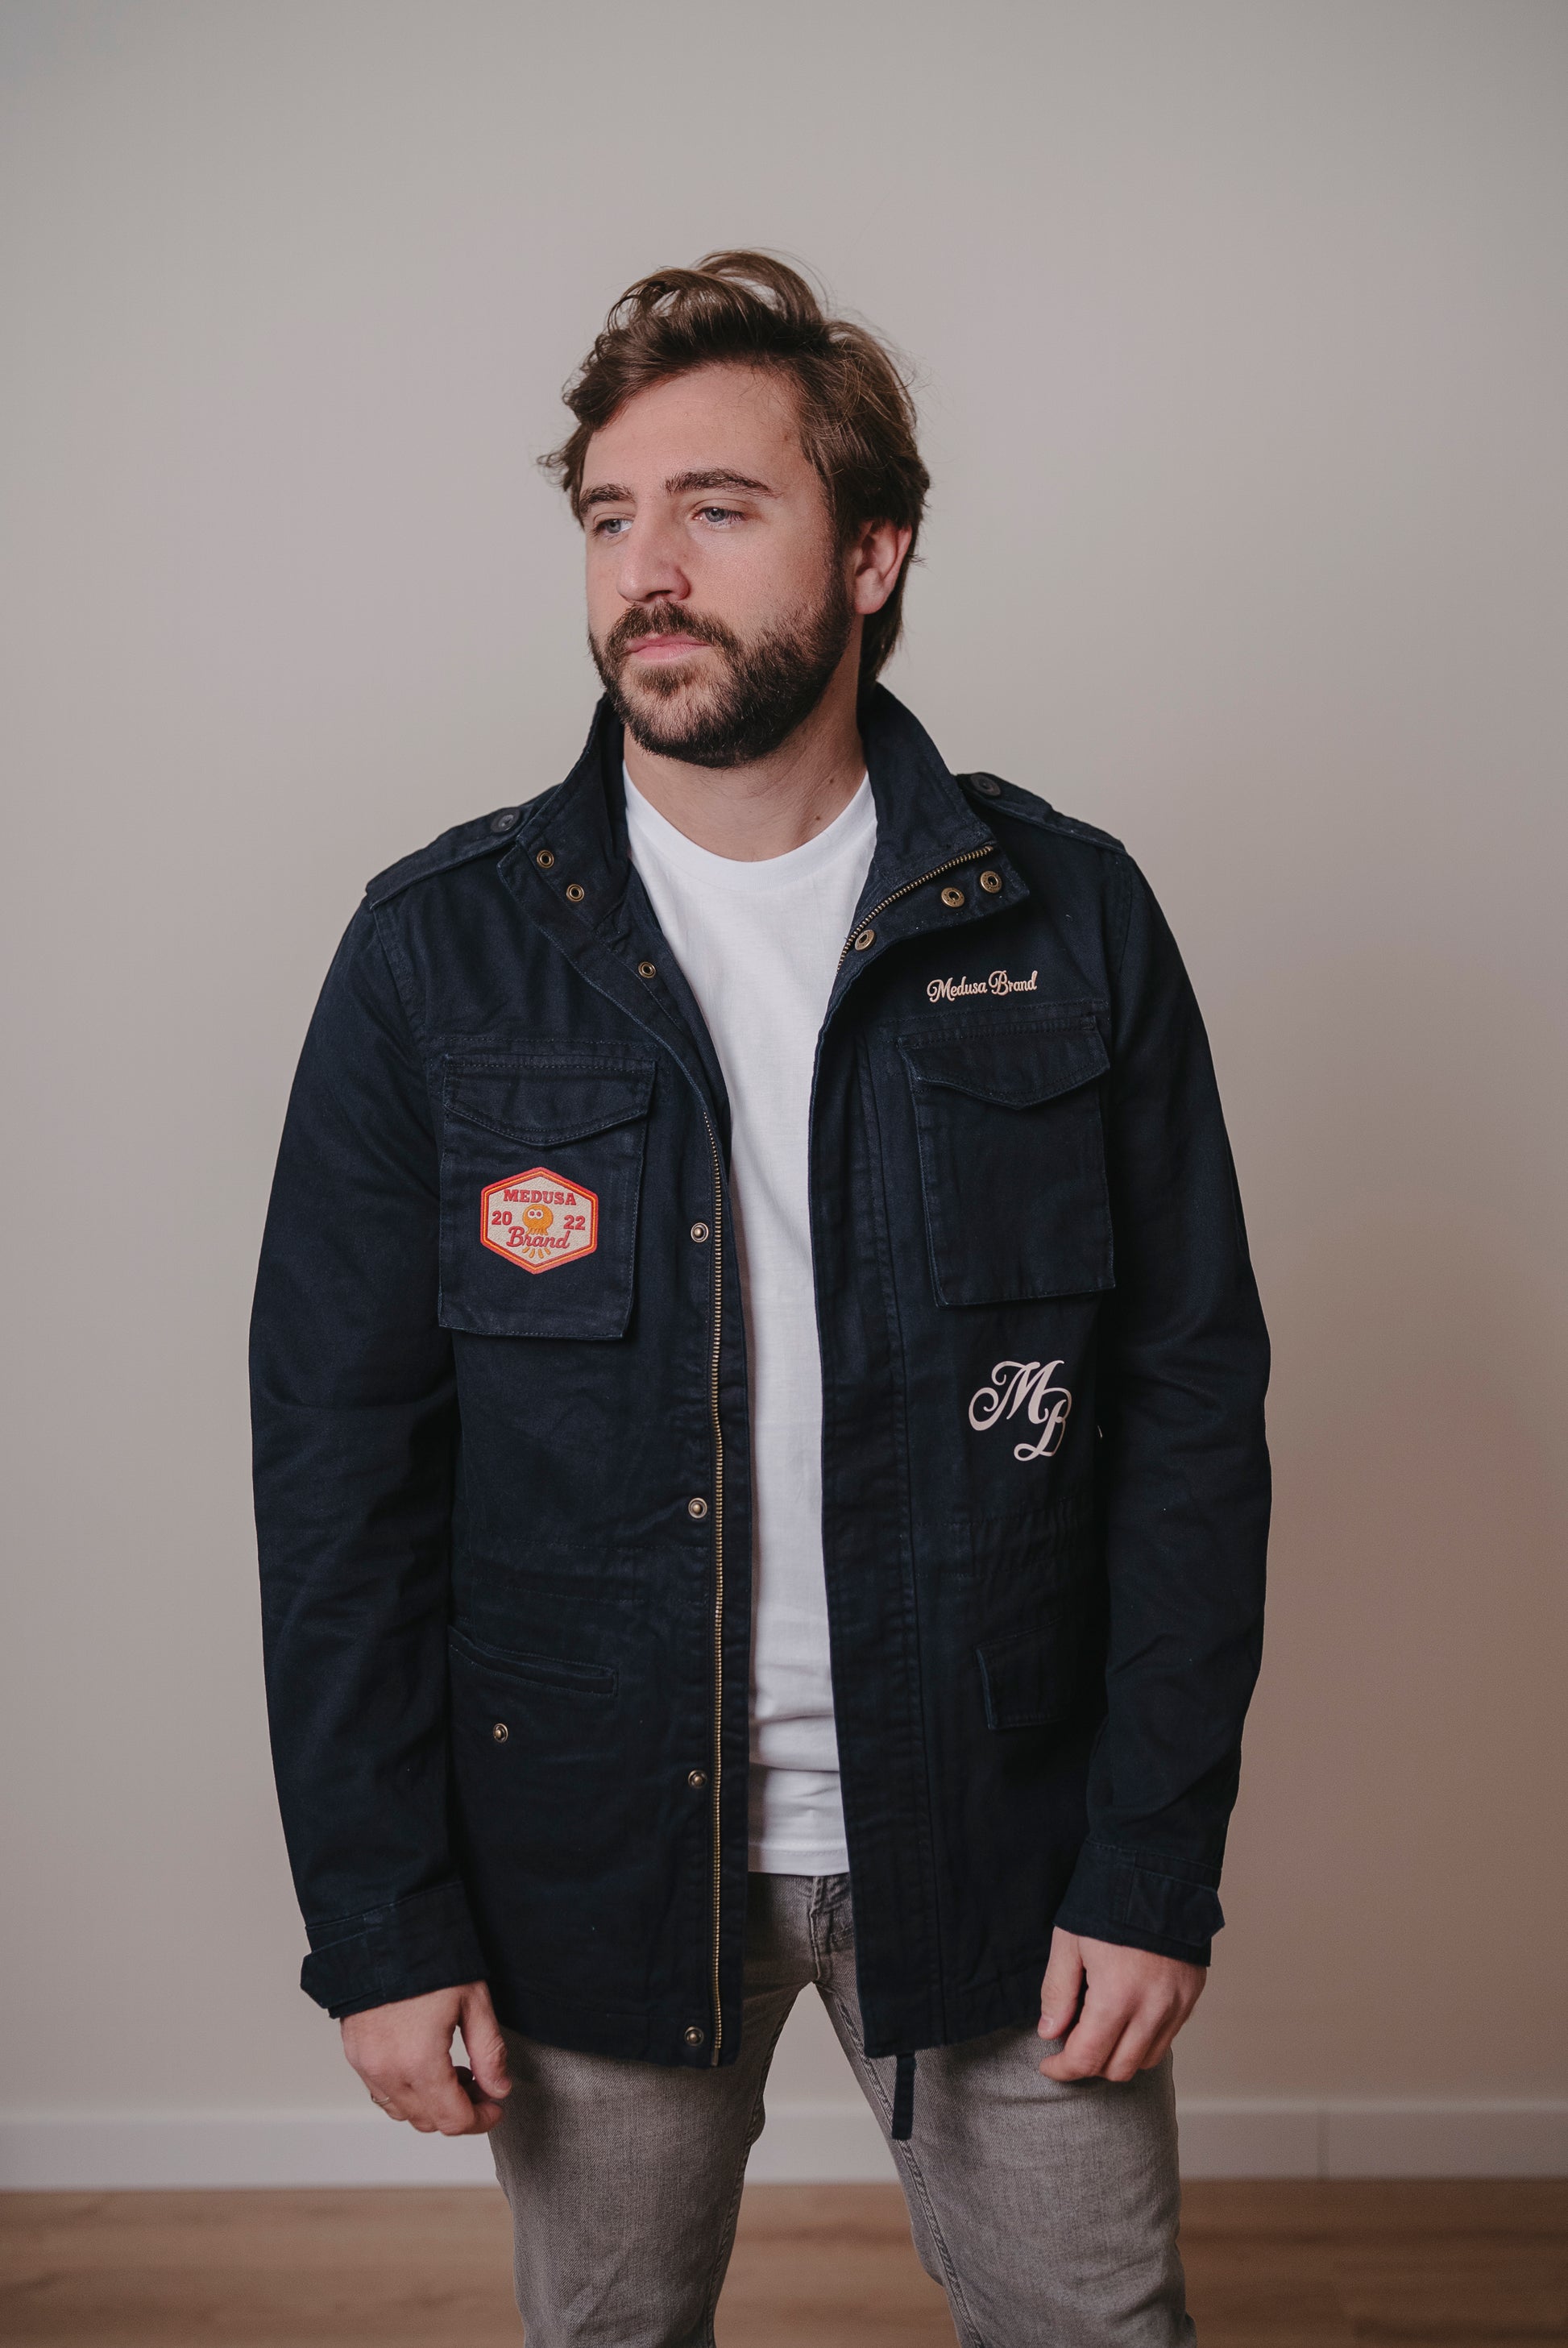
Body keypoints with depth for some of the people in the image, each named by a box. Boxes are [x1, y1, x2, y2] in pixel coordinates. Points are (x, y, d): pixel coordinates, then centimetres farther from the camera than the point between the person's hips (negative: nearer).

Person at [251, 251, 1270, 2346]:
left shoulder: (1070, 923, -5)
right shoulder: (438, 953, -5)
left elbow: (1193, 1404, -3)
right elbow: (338, 1454, -4)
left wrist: (1157, 1864, -6)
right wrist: (378, 1916, -6)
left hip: (994, 1846, 0)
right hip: (591, 1858, 1)